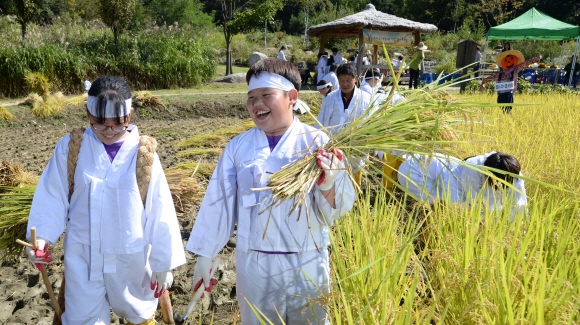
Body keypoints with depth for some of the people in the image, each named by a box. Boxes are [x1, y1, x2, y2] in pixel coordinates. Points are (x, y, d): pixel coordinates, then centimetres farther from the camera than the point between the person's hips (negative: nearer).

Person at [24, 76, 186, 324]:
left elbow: (160, 211, -8)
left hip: (130, 256, -1)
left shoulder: (143, 154, -12)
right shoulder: (70, 147, -8)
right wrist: (41, 235, -12)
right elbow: (52, 196, 3)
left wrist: (163, 262, -5)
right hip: (81, 254, 1)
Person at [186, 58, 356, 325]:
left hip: (307, 265, -1)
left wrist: (327, 186, -31)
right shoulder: (237, 147, -4)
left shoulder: (318, 142, -10)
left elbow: (336, 210, -11)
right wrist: (204, 255, 6)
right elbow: (219, 203, 1)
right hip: (253, 265, 2)